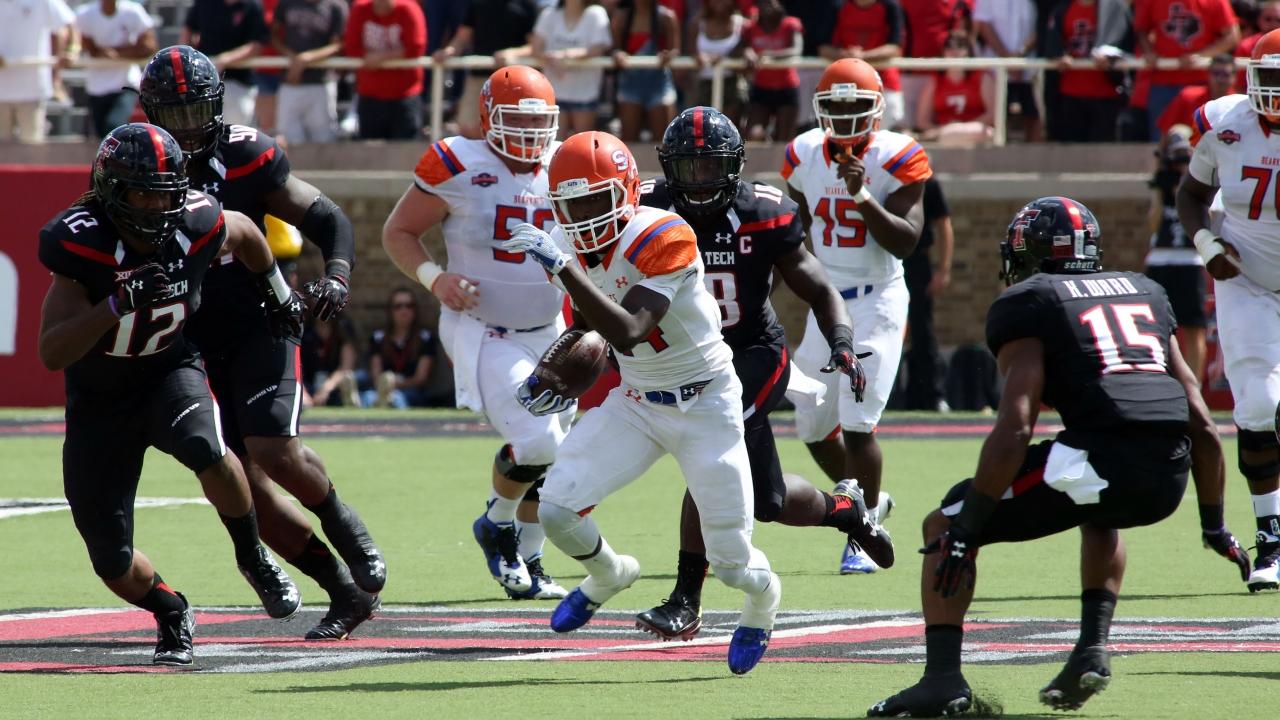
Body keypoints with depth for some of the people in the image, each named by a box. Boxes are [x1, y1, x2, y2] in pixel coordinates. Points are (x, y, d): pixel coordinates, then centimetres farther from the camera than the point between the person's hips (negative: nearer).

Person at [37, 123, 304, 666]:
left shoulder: (196, 226, -17)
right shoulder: (81, 244, -26)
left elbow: (247, 236, 9)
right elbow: (51, 354, -34)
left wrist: (279, 296, 23)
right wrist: (119, 304, -45)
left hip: (170, 372, 1)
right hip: (99, 400, -1)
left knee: (206, 450, -35)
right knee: (111, 561, -1)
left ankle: (253, 557, -8)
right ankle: (171, 615, 32)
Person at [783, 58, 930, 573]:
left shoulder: (897, 160, -12)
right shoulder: (804, 156, 1)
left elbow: (906, 242, -18)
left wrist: (865, 199, -29)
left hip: (877, 301, -5)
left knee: (857, 424, -13)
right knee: (814, 427, 10)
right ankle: (868, 501, 35)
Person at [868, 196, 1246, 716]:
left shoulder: (1026, 305, 8)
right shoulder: (1144, 293, 26)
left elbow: (1014, 430, -5)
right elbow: (1201, 424, 23)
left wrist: (965, 527, -3)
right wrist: (1215, 525, 32)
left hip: (1099, 461, -6)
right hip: (1169, 479, 6)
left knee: (944, 526, 10)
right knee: (1100, 517, 41)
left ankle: (943, 677, -4)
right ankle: (1093, 649, 24)